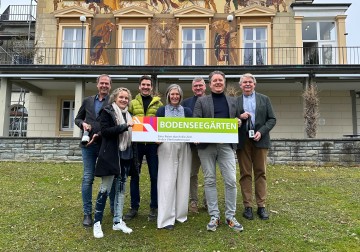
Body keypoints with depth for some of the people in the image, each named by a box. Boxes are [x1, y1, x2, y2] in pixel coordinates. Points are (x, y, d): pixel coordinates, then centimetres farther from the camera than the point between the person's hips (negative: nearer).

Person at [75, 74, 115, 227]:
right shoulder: (87, 101, 12)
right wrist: (83, 123, -4)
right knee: (87, 178, 2)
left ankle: (114, 208, 27)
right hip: (88, 145, 2)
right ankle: (87, 213, 13)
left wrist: (99, 135, -18)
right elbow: (78, 118, 18)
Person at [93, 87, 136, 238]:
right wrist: (125, 126, -22)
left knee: (121, 188, 10)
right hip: (110, 156, -6)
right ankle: (97, 223, 11)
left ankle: (118, 221, 21)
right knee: (105, 189, -2)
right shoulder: (107, 112, -4)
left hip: (125, 156, 7)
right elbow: (105, 131, -17)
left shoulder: (128, 115, 15)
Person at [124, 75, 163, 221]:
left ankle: (154, 207, 18)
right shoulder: (132, 103, 9)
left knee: (155, 176, 5)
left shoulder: (158, 103, 7)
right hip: (136, 143, 1)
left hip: (153, 143, -1)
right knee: (134, 176, 7)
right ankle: (134, 207, 21)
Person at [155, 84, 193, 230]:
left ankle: (180, 213, 21)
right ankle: (166, 218, 1)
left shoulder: (187, 111, 11)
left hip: (184, 148, 3)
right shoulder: (161, 111, 6)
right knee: (167, 181, -4)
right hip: (167, 148, -2)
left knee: (183, 180, 6)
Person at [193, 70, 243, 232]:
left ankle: (230, 216, 14)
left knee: (231, 181, -2)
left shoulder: (232, 101, 16)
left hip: (226, 145, 1)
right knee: (210, 181, 4)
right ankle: (214, 216, 16)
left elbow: (238, 120, 21)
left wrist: (239, 122, -2)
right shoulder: (201, 101, 8)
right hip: (207, 145, -1)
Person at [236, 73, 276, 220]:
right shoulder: (235, 101, 10)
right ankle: (247, 206, 10)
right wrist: (240, 117, -12)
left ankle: (261, 206, 11)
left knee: (261, 173, 3)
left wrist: (261, 132, -10)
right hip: (243, 141, 0)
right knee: (245, 174, 3)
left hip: (260, 140, 0)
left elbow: (272, 119, 5)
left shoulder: (264, 99, 10)